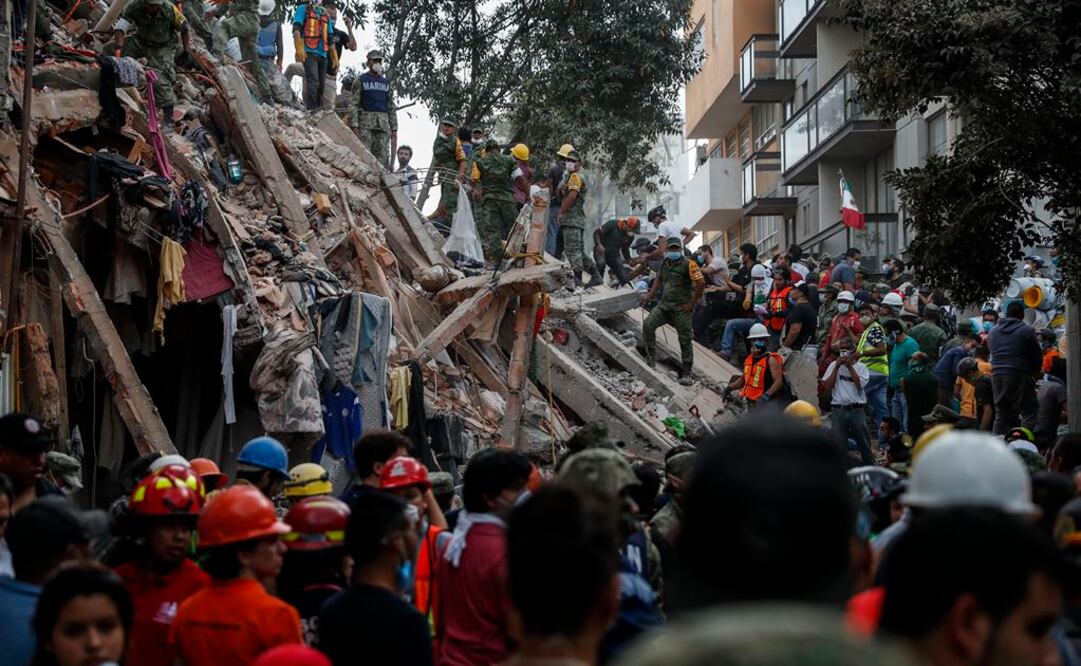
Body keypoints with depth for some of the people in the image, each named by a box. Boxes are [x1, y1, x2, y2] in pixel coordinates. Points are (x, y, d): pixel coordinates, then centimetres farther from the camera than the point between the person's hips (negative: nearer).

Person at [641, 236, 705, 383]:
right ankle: (651, 359, -4)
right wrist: (650, 295, 16)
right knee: (648, 324, -14)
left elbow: (701, 283, -17)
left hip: (680, 309, -6)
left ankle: (686, 374, 8)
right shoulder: (666, 263, 12)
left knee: (685, 340, 1)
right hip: (664, 305, 6)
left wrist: (691, 303, -14)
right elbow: (659, 279, 28)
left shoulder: (688, 264, -10)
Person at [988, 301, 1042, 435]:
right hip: (1019, 376, -5)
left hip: (997, 374, 5)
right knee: (1029, 413, -2)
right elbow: (1038, 356, 1)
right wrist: (1034, 374, 16)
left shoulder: (993, 331, 12)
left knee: (1001, 413, 12)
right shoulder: (1027, 331, -4)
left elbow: (992, 353, 11)